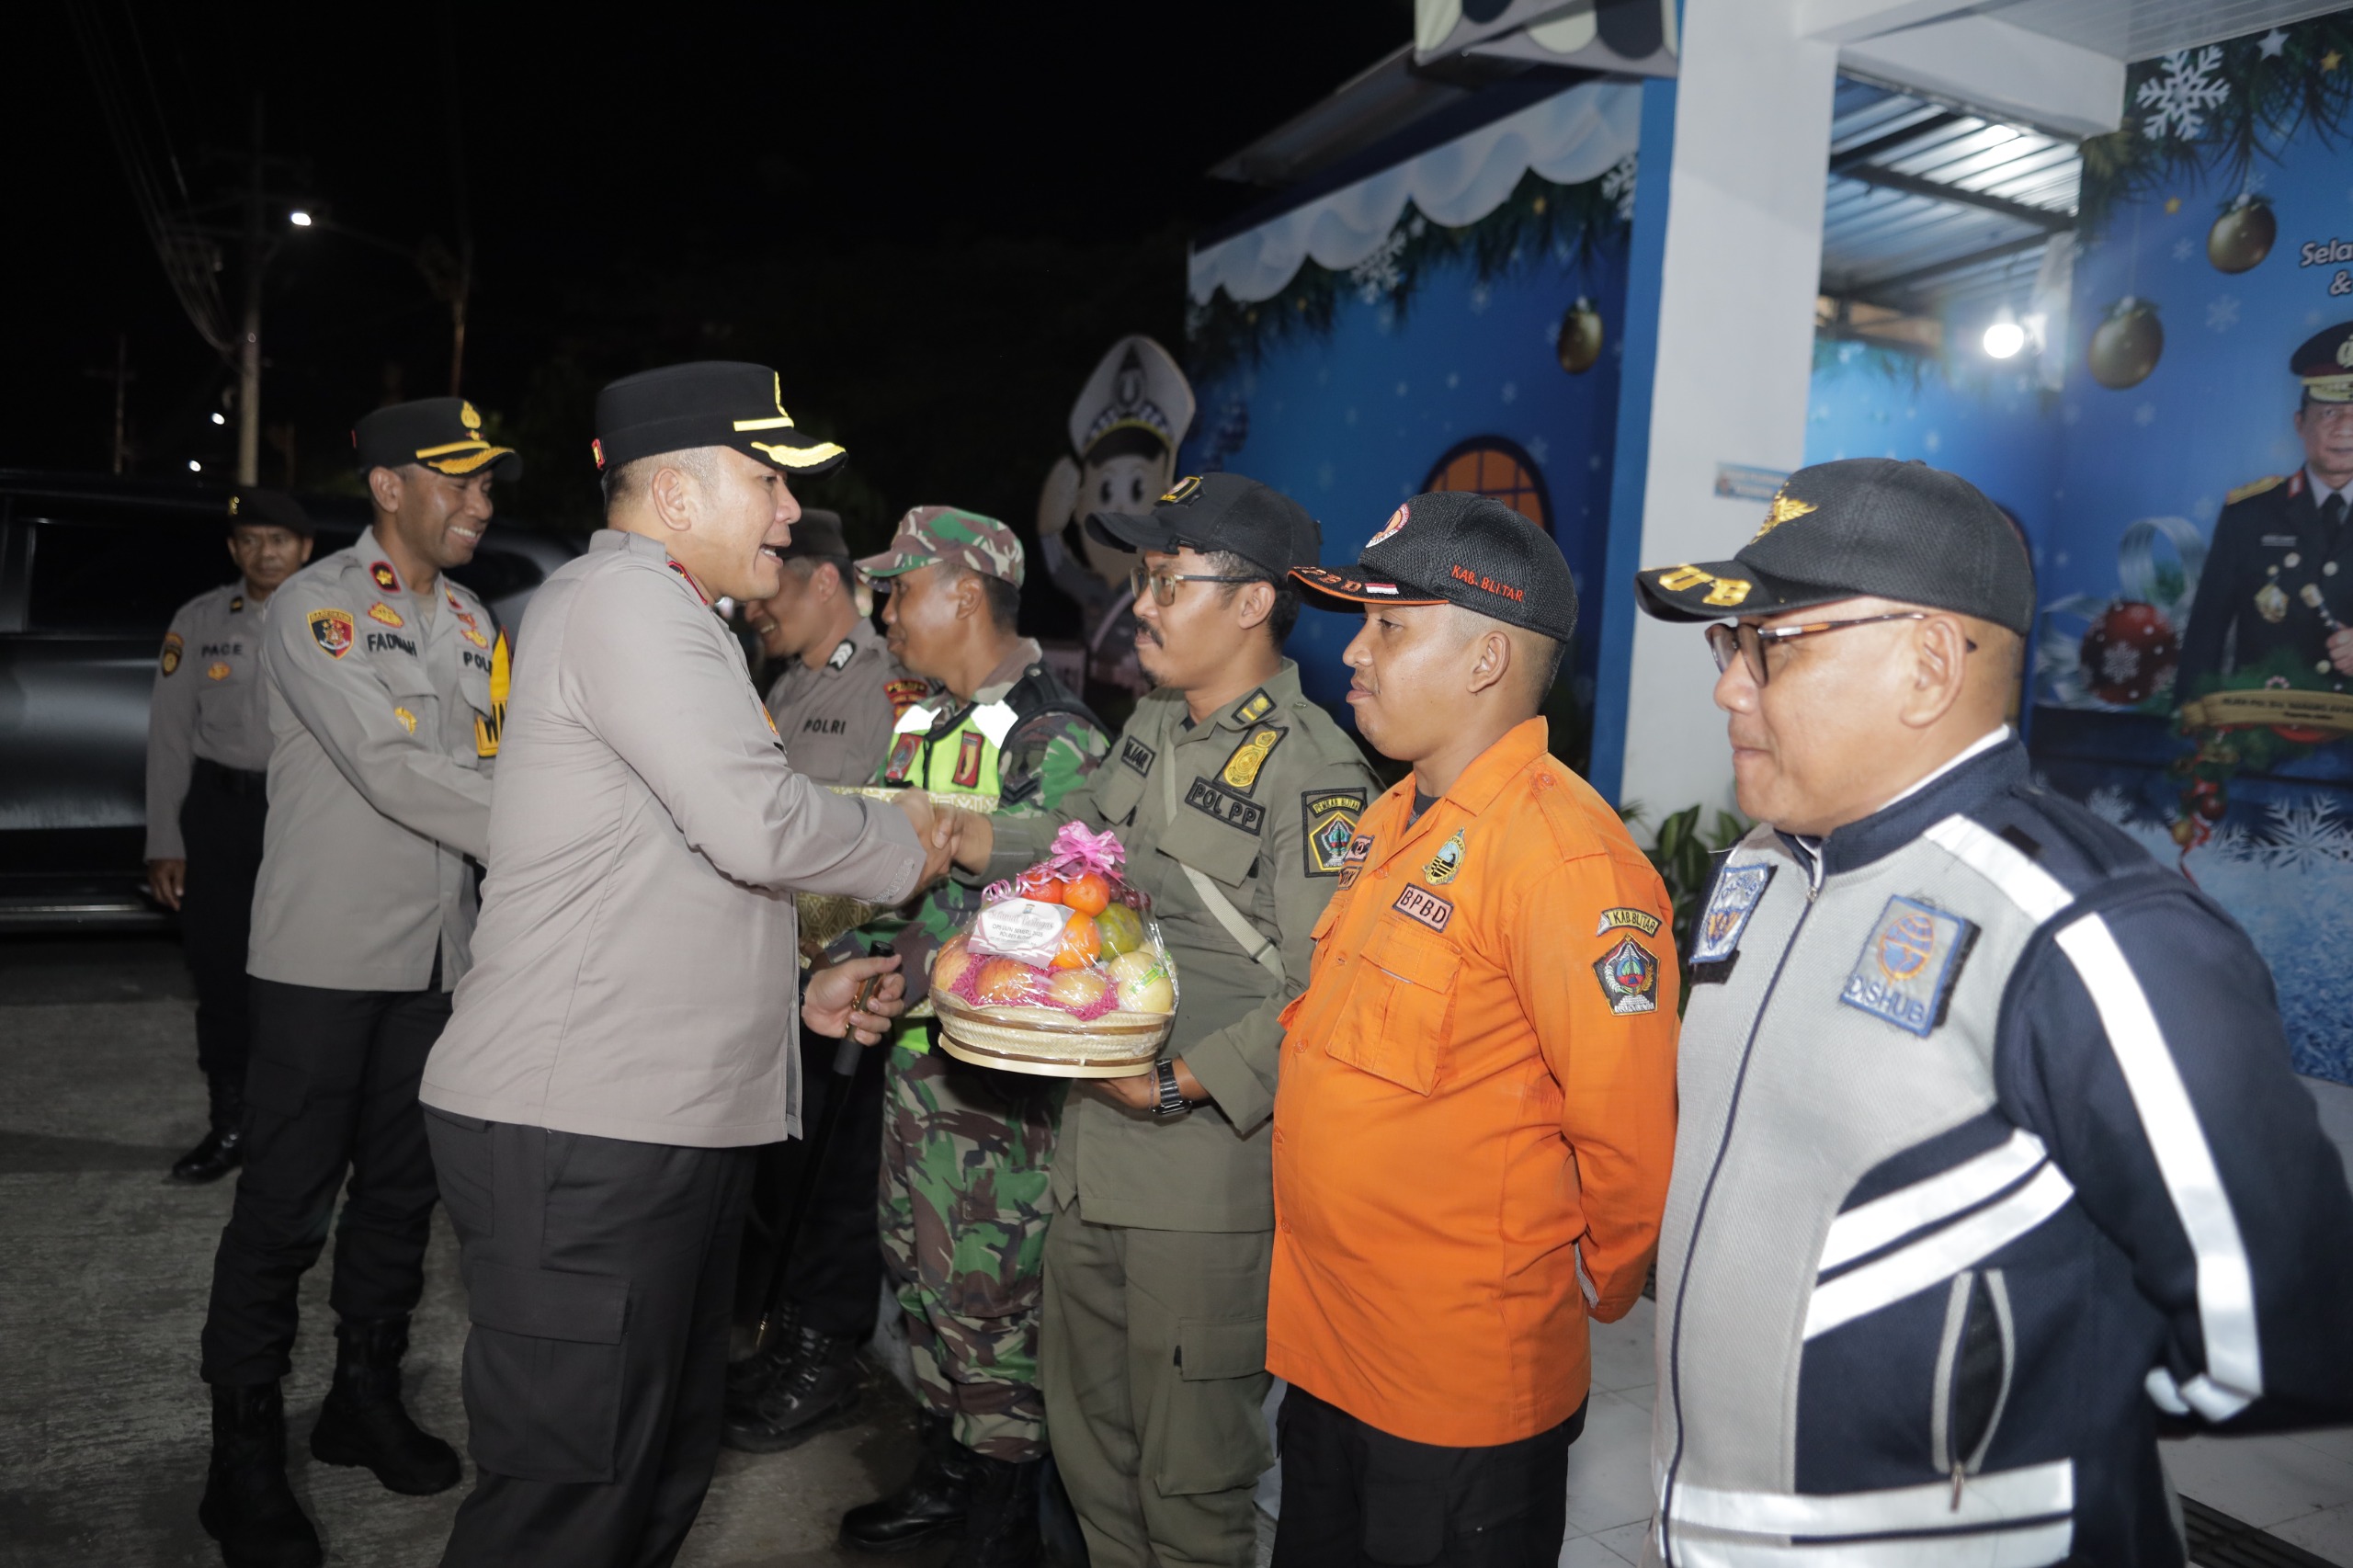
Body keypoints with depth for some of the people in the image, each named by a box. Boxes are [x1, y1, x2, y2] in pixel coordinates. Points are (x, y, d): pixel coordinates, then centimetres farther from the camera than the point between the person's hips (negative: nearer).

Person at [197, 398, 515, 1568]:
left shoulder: (470, 622, 12)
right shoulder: (316, 609, -10)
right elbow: (392, 772, -21)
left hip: (435, 953, 7)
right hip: (327, 953, -6)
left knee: (401, 1186, 15)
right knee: (286, 1202, 1)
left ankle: (365, 1400, 31)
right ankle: (244, 1453, 16)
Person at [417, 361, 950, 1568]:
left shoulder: (659, 618, 23)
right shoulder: (624, 598, -10)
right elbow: (758, 826, -22)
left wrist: (795, 992, 16)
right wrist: (909, 843, -3)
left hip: (671, 1120, 10)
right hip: (579, 1133, -10)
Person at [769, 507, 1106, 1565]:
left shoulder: (1056, 741, -15)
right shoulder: (925, 724, 13)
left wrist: (899, 975, -23)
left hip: (1000, 1066, -9)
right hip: (914, 1050, 9)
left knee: (990, 1300, 1)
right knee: (920, 1273, 19)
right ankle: (941, 1478, 37)